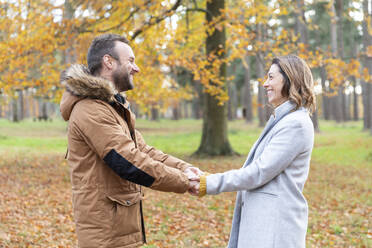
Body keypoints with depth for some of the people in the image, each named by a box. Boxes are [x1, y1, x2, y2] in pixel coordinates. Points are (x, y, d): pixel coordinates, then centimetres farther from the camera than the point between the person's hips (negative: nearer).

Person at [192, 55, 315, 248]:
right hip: (262, 219, 9)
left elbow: (260, 172, -18)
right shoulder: (281, 119, 16)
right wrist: (209, 178, 11)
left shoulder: (296, 124, -15)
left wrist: (210, 184, -13)